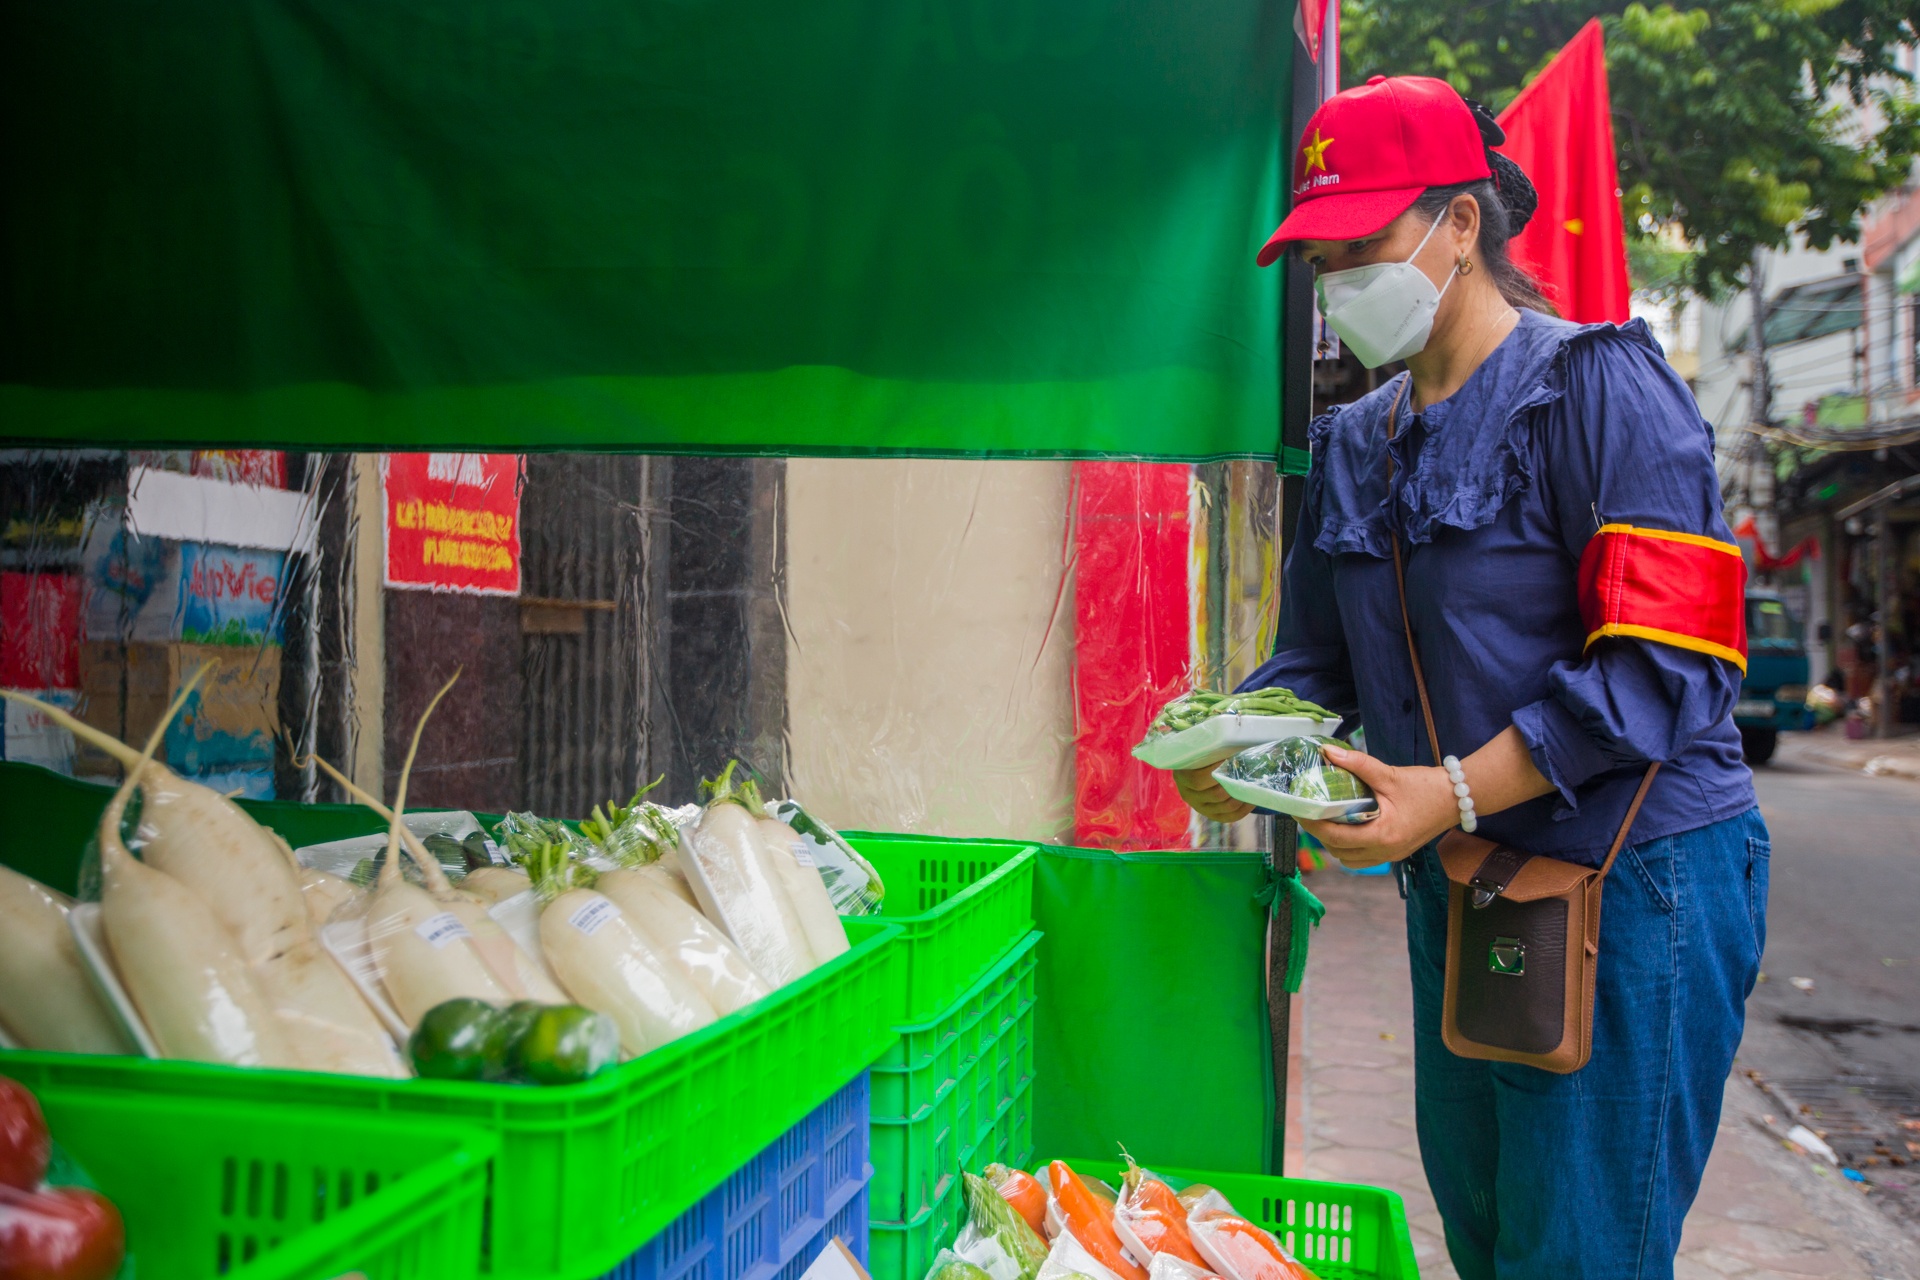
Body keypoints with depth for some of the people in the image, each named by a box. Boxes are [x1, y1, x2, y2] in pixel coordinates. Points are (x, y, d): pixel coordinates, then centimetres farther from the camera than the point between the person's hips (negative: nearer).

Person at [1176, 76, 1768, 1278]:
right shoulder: (1356, 443, 12)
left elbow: (1668, 663, -18)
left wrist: (1451, 794, -23)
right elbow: (1318, 659, 17)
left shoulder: (1599, 385, -10)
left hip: (1630, 875, -7)